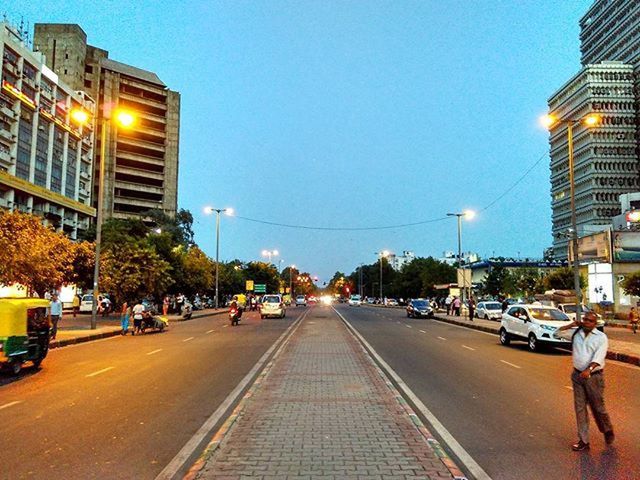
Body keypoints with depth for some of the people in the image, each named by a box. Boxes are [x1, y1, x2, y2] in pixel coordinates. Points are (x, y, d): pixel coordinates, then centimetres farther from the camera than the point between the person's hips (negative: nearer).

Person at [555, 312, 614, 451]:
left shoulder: (601, 337, -6)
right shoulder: (576, 333, 6)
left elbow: (598, 357, -17)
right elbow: (558, 332, 14)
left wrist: (589, 369, -32)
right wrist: (571, 325, 3)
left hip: (594, 376, -4)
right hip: (577, 375, 4)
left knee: (598, 407, 7)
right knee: (580, 408, 5)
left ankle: (608, 431, 36)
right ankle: (583, 441, 13)